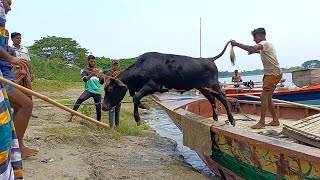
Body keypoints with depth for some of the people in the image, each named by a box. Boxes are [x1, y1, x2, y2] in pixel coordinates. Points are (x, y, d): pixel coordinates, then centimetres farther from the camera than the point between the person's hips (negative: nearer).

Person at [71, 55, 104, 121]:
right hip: (89, 90, -4)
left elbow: (101, 82, 12)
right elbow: (84, 79, -16)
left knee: (98, 108, 7)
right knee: (80, 99, -30)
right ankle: (72, 115, -29)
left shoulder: (97, 71, 16)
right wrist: (92, 74, -33)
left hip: (97, 92, 4)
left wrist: (101, 76, -9)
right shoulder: (85, 71, 4)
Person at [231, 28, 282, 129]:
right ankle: (275, 120, 16)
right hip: (270, 74, 10)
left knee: (264, 96, -14)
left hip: (273, 74, -10)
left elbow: (252, 48, -33)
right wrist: (255, 51, 26)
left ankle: (262, 122, -14)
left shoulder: (265, 43, -13)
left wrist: (236, 44, -29)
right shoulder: (266, 45, 18)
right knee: (268, 98, 11)